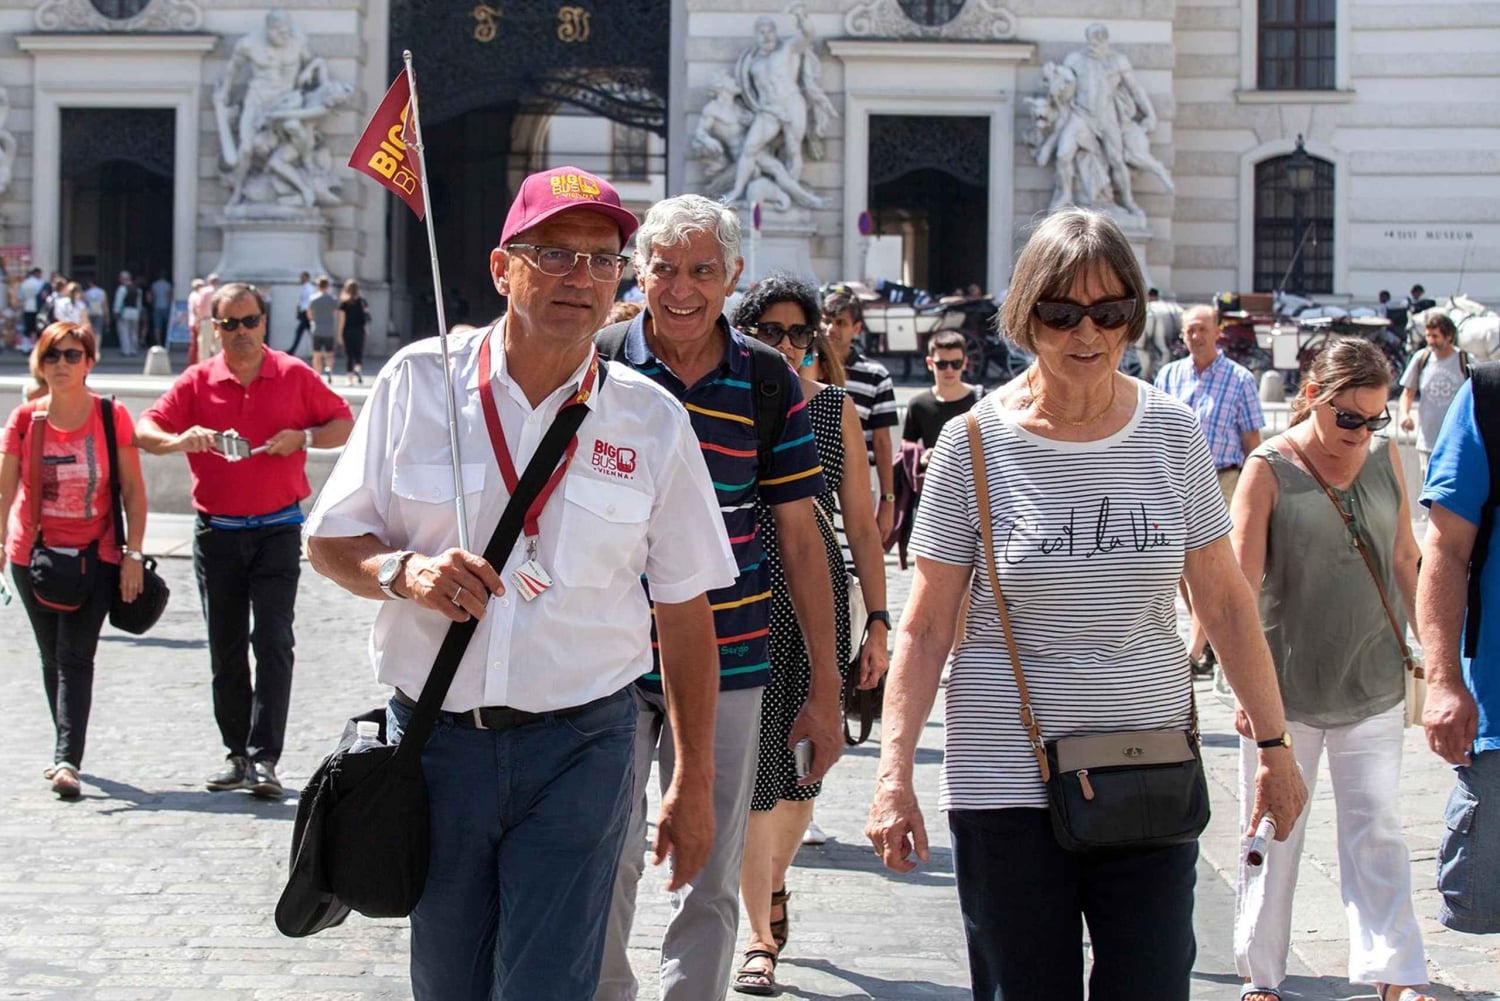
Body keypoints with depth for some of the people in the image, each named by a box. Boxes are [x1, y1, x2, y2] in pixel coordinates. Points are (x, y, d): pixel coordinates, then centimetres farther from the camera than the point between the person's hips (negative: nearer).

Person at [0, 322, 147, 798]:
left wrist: (133, 553, -8)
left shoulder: (112, 417, -6)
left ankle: (68, 760, -17)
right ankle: (68, 751, 26)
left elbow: (133, 488, -3)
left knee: (75, 657, -11)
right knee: (53, 657, 12)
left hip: (97, 555, -3)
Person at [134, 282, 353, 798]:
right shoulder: (197, 381, 2)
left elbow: (344, 423, 9)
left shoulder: (294, 376, 1)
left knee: (273, 643, -11)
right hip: (217, 533, 2)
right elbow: (145, 430, -4)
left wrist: (304, 437, -11)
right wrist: (179, 440, -27)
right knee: (225, 650, 8)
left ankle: (264, 759, -12)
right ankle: (238, 753, 18)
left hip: (277, 530, -2)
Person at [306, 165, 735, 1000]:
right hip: (435, 737, 1)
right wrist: (401, 571, -16)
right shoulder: (420, 381, 0)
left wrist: (695, 784, 5)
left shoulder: (652, 420, 1)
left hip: (580, 747, -1)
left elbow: (685, 609, 5)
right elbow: (330, 540, 6)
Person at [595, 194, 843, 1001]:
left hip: (729, 662, 1)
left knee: (711, 879, 6)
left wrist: (825, 686, 5)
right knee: (603, 861, 0)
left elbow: (800, 538, 6)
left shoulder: (770, 386, 2)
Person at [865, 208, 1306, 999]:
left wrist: (1274, 743, 8)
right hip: (1006, 780, -2)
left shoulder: (1172, 434, 2)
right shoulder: (974, 443, -4)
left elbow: (1225, 602, 9)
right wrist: (894, 777, -9)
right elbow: (925, 628, -2)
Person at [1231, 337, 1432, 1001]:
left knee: (1377, 835, 2)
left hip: (1373, 688, 3)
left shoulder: (1384, 458, 3)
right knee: (1273, 835, 7)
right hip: (1287, 690, -3)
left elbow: (1405, 559, 13)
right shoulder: (1269, 470, -9)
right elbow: (1240, 590, -13)